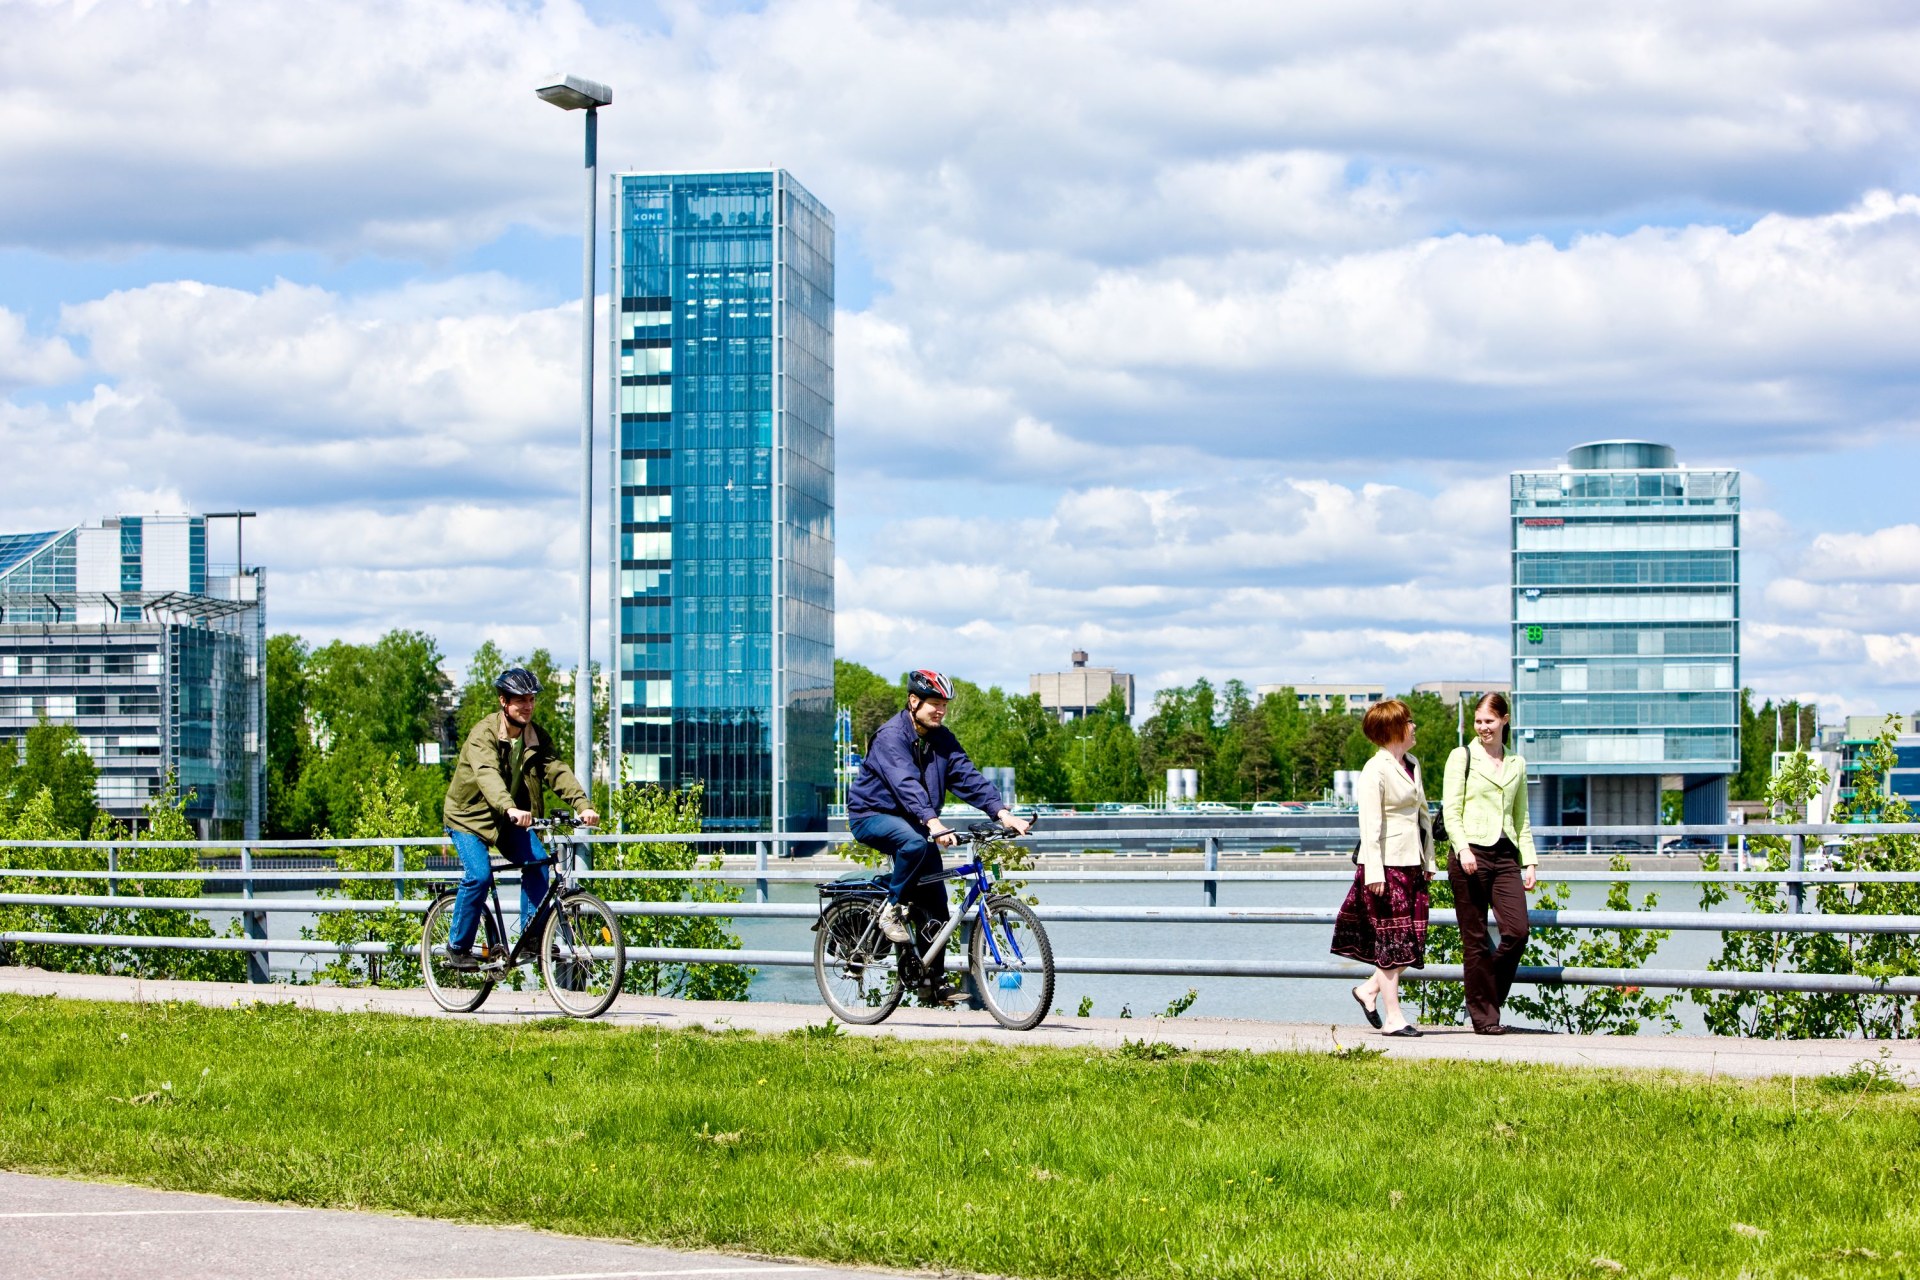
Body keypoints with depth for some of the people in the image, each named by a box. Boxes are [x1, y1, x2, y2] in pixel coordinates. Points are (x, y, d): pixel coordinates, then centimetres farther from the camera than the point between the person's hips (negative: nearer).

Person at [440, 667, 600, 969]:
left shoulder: (537, 737, -3)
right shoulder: (484, 734, -22)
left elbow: (557, 771, -14)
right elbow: (488, 775, -39)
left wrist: (583, 805, -32)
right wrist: (510, 809, -57)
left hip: (508, 821, 5)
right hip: (470, 816, -5)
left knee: (537, 862, -17)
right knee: (479, 876, -23)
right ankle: (458, 947, -6)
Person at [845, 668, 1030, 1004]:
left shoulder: (942, 739, 1)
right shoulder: (891, 737, -21)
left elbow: (966, 776, -8)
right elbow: (906, 783, -36)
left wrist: (1002, 813, -23)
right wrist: (932, 823, -50)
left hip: (912, 822, 7)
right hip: (872, 816, -7)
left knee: (935, 902, -3)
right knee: (914, 842, -39)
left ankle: (934, 982, 4)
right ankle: (892, 910, -17)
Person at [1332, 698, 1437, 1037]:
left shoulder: (1412, 765, 14)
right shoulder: (1375, 771, -11)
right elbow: (1370, 825, -14)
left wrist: (1429, 860, 18)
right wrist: (1374, 872, -18)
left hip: (1412, 862, 8)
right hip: (1387, 864, -8)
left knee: (1413, 939, 5)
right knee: (1393, 939, -4)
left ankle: (1370, 990, 22)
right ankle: (1393, 1018, 1)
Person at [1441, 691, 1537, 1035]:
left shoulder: (1516, 764, 17)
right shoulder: (1462, 757, 5)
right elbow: (1451, 810, -2)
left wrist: (1529, 861, 13)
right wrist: (1463, 849, -17)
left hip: (1505, 855, 4)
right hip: (1471, 854, -4)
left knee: (1517, 931, -10)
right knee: (1475, 938, -3)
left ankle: (1488, 1001, 9)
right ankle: (1483, 1016, 4)